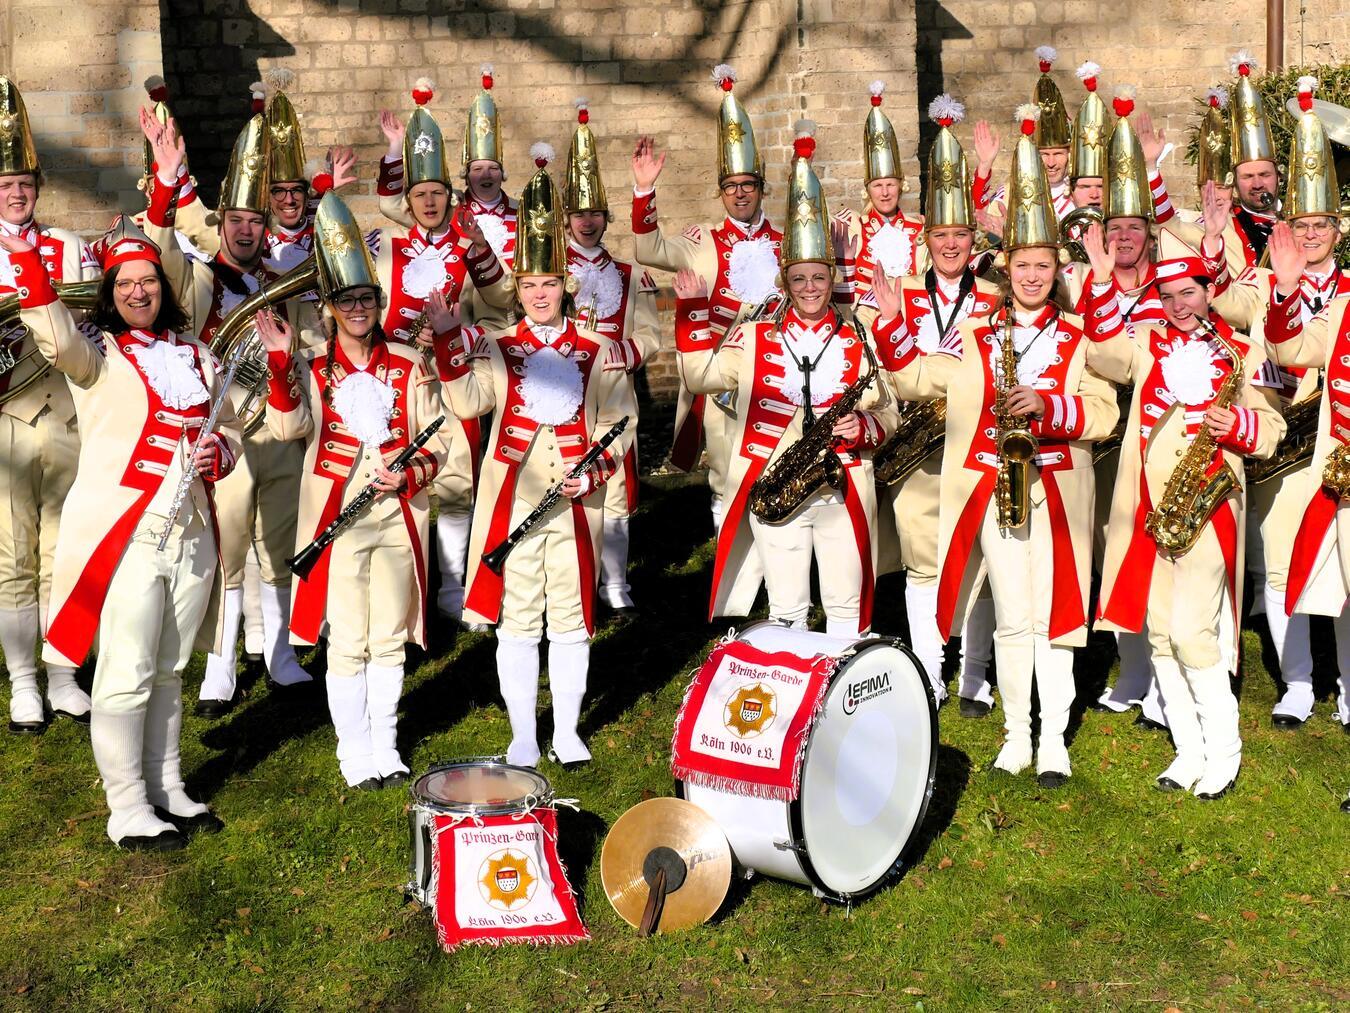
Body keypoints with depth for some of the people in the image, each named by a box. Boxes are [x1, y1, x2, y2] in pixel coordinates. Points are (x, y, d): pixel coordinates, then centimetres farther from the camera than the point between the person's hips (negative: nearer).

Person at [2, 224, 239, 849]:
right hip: (124, 535, -5)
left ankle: (167, 791, 27)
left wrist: (216, 455, 0)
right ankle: (128, 812, 7)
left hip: (190, 534, 5)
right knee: (127, 677, -4)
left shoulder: (196, 356, 15)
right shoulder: (99, 355, -1)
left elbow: (228, 430, 23)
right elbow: (61, 344, -24)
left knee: (168, 673, 15)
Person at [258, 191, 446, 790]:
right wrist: (281, 361, -25)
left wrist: (409, 474, -12)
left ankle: (386, 745, 23)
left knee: (390, 639, 10)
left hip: (398, 514, 2)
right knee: (347, 643, 2)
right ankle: (355, 753, 15)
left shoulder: (409, 366, 5)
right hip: (337, 517, -2)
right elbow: (288, 428, -15)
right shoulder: (311, 367, 1)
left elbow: (436, 442, 6)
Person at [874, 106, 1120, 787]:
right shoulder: (976, 336, 9)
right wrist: (891, 324, -6)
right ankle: (1016, 733, 17)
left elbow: (1103, 411, -6)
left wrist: (1046, 404, -21)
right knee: (1011, 619, 6)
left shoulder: (1079, 337, 4)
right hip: (990, 489, 1)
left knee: (1052, 617, 1)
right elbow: (915, 380, 6)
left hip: (1054, 490, -1)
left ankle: (1054, 740, 9)